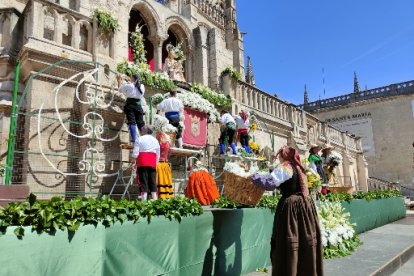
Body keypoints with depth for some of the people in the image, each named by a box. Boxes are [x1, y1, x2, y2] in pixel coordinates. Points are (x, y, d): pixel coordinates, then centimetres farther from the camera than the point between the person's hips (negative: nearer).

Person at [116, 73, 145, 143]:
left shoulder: (129, 85, -2)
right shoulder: (142, 87, 10)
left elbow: (120, 89, 12)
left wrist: (119, 80, 30)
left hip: (130, 105, -4)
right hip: (138, 105, 4)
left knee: (131, 123, -9)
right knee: (140, 123, 5)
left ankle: (134, 140, -20)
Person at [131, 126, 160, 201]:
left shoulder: (139, 139, 2)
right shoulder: (155, 140, 18)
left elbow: (135, 154, -4)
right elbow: (158, 155, 17)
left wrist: (132, 155, 15)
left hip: (142, 163, -4)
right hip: (152, 163, 4)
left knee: (143, 182, -4)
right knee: (152, 182, 7)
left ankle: (144, 201, -8)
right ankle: (155, 200, 6)